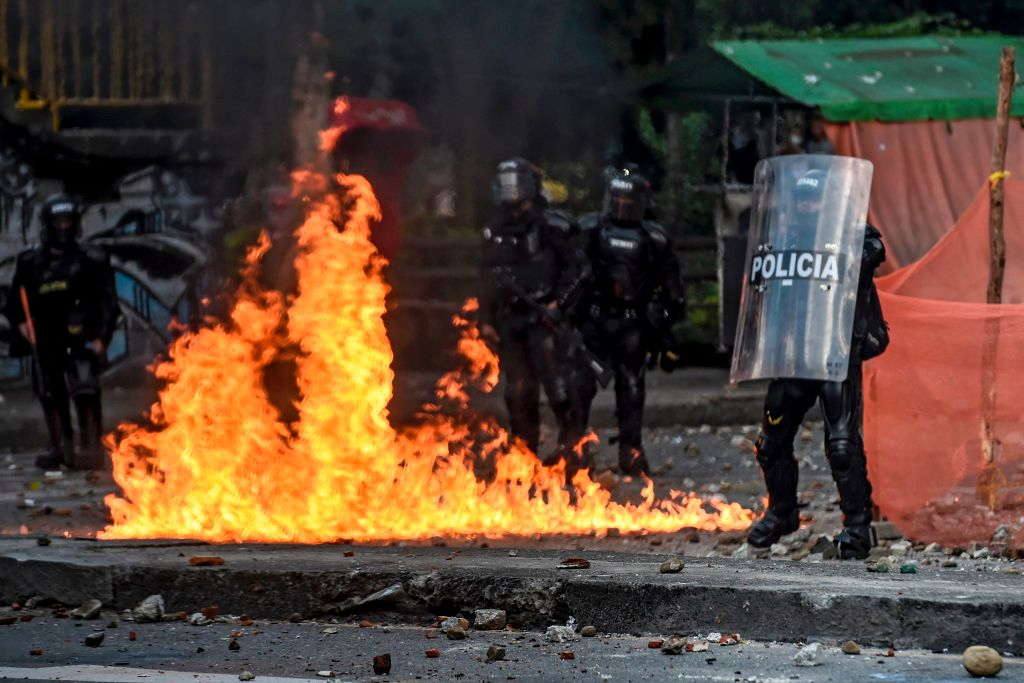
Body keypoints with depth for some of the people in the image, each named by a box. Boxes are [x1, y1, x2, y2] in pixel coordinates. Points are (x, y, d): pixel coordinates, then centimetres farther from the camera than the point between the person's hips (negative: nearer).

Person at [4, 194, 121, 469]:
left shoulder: (90, 261, 5)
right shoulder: (31, 263, 11)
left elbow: (107, 302, 4)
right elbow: (14, 301, 17)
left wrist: (101, 337, -5)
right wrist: (21, 322, -1)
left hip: (79, 340, -3)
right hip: (45, 342, 3)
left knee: (85, 392, -15)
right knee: (50, 395, 5)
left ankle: (90, 447, -15)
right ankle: (61, 448, 12)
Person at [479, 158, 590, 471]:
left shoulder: (550, 227, -5)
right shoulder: (495, 232, 15)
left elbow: (579, 267, -6)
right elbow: (489, 278, 23)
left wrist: (559, 303, -13)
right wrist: (486, 319, 18)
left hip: (544, 318, -6)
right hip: (511, 323, 6)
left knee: (557, 382, -12)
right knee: (518, 390, 6)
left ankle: (571, 439, -1)